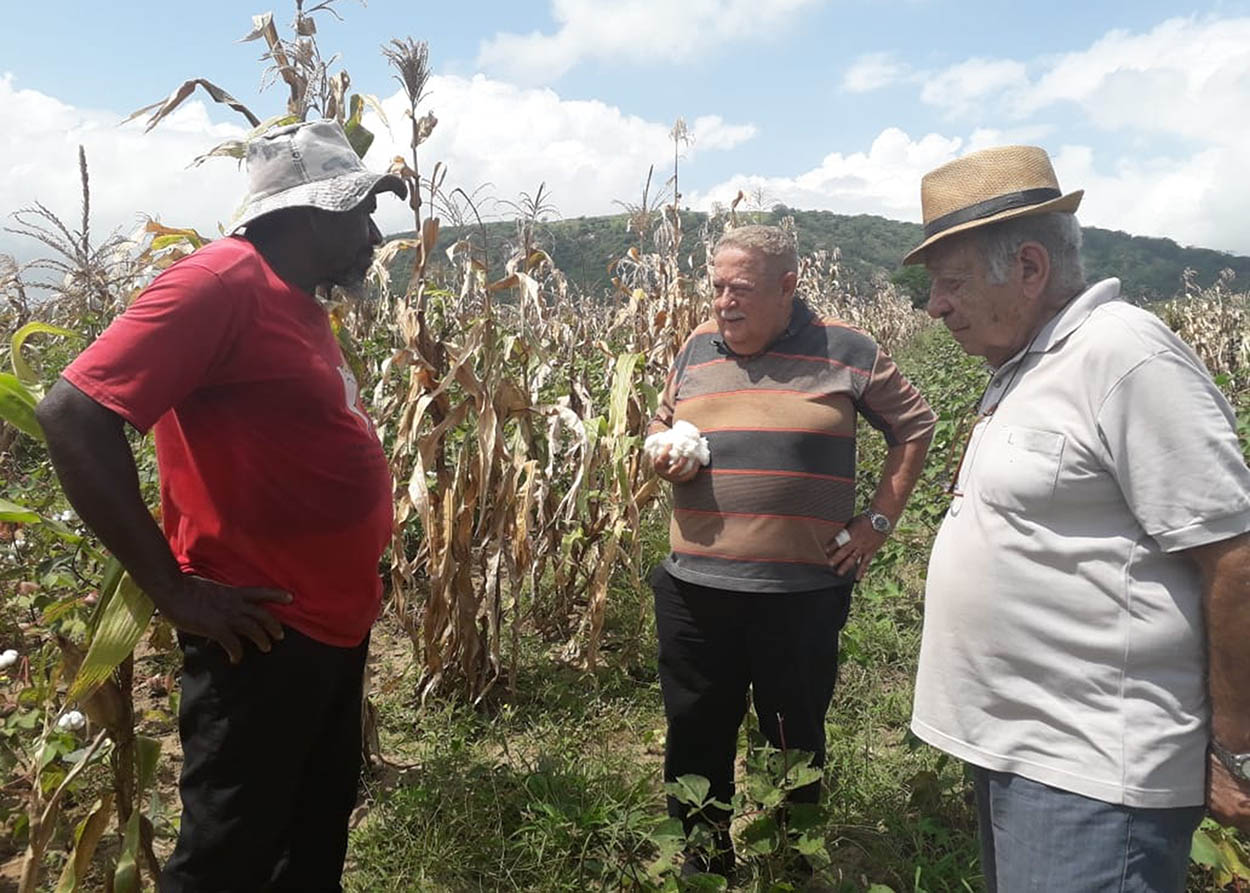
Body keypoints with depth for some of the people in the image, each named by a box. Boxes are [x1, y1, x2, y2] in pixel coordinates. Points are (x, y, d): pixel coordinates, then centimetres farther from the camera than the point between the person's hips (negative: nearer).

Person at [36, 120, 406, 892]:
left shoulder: (297, 299, 11)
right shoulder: (222, 282, -17)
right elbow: (73, 415, -22)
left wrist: (358, 569, 13)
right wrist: (173, 589, -20)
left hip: (333, 622, 9)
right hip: (263, 633, -9)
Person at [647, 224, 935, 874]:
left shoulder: (844, 350, -3)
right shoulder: (697, 348, 7)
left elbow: (914, 426, 6)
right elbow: (662, 424, 21)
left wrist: (878, 521, -1)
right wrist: (664, 455, -2)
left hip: (803, 594, -3)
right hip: (695, 589, 3)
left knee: (796, 744, 14)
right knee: (695, 737, 15)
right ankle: (702, 864, 37)